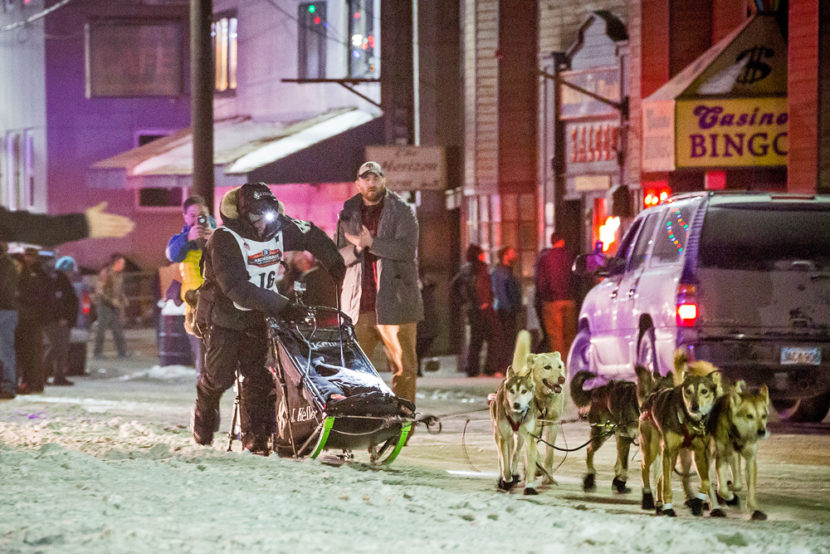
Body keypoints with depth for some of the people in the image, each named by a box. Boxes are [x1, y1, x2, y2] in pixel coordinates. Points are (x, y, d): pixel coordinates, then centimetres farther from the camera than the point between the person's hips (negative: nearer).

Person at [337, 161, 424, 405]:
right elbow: (338, 257, 9)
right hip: (358, 306, 2)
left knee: (404, 368, -4)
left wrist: (371, 243, -15)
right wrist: (357, 248, -11)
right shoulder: (348, 215, 15)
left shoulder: (402, 211, 5)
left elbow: (407, 249, -9)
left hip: (394, 303, -2)